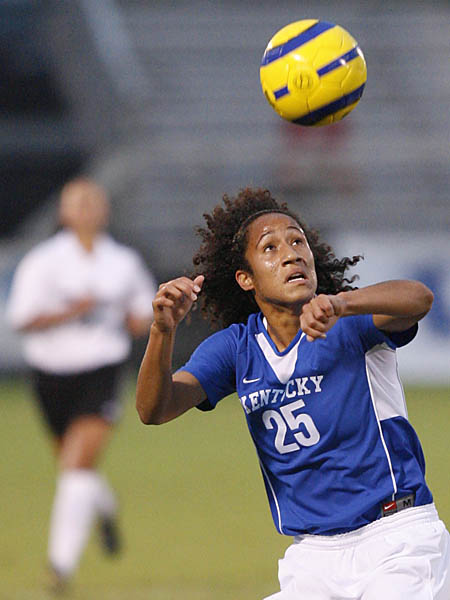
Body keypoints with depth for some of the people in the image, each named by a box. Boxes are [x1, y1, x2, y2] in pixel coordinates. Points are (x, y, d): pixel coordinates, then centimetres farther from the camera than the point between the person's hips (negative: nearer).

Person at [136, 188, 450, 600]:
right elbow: (154, 409, -7)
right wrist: (163, 332, -27)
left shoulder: (349, 322, -7)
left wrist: (340, 303, -49)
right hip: (313, 560, 5)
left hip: (397, 540, -4)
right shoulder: (236, 347, 6)